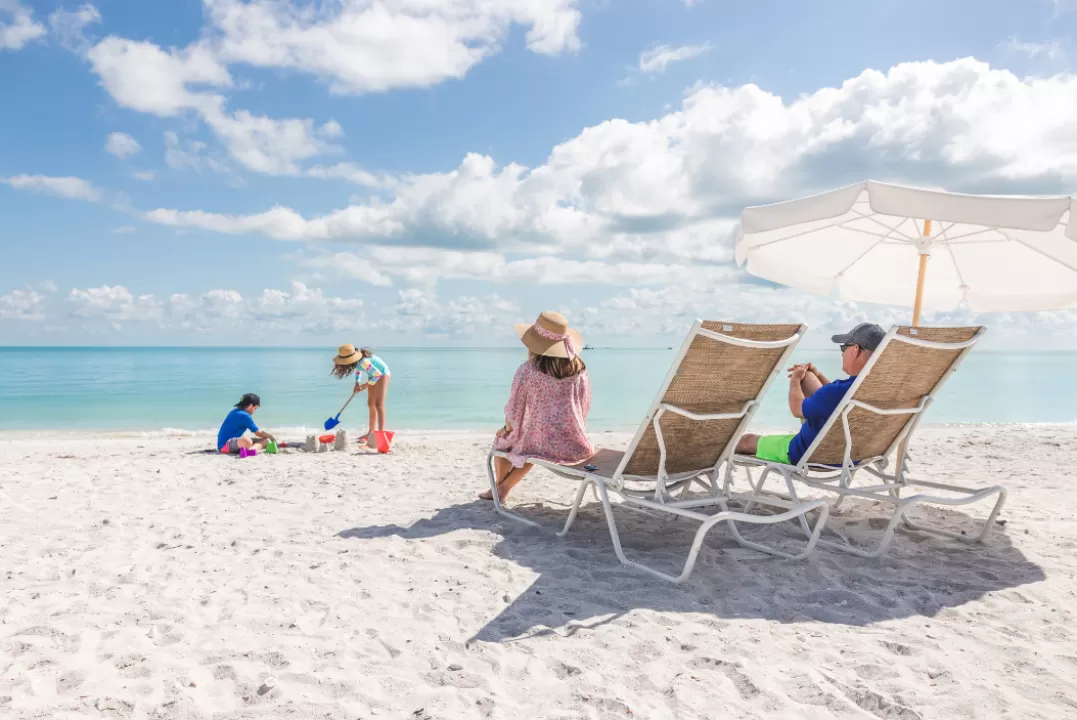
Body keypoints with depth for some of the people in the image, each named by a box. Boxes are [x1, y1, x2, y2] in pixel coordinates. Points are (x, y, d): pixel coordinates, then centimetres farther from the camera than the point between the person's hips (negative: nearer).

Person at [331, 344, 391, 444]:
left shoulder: (364, 362, -37)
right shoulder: (356, 360, -13)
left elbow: (377, 374, -28)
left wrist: (365, 385, -18)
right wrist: (357, 383, -2)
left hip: (382, 374, -9)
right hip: (375, 374, 9)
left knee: (378, 403, -17)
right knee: (371, 404, 11)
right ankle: (371, 433, 20)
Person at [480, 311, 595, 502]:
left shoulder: (527, 371, -15)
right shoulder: (580, 371, -2)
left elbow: (514, 412, -8)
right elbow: (584, 409, 6)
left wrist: (507, 428, 14)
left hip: (542, 444, -4)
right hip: (575, 445, 4)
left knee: (501, 440, 29)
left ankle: (498, 488, 48)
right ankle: (505, 487, 47)